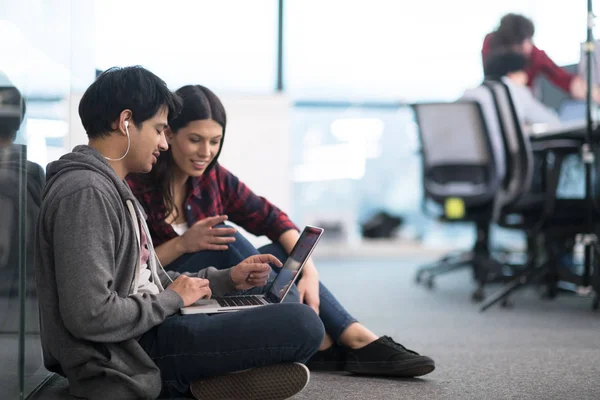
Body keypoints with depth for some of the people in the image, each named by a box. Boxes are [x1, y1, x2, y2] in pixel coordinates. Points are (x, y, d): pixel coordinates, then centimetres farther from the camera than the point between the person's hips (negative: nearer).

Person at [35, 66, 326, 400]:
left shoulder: (112, 188, 18)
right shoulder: (85, 193, -16)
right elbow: (90, 316, -25)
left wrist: (227, 279, 10)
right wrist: (172, 299, -10)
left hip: (142, 336, 11)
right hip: (125, 361, -11)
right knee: (302, 325, -18)